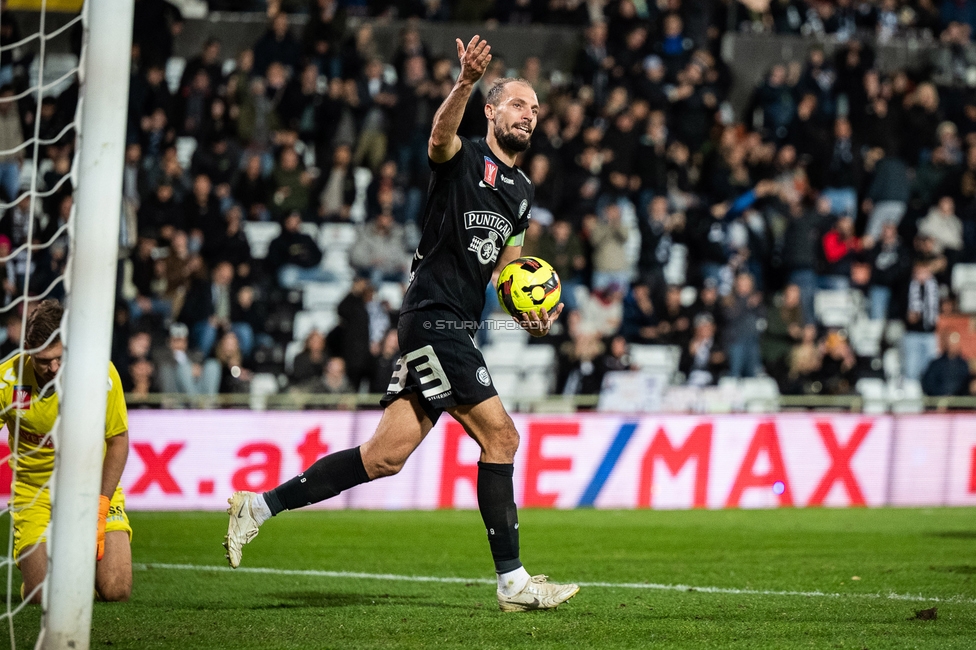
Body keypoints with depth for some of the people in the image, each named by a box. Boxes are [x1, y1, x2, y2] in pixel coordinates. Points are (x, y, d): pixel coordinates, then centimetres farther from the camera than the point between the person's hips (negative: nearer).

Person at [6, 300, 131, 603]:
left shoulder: (101, 374, -17)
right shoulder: (8, 379, -18)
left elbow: (118, 442, -5)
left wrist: (99, 508, -13)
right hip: (35, 493, 0)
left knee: (115, 590, -15)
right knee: (43, 596, -16)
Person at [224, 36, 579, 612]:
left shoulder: (522, 189, 21)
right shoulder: (465, 159, -2)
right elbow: (441, 136, -27)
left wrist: (530, 311, 14)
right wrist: (466, 83, -46)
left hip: (457, 327, 8)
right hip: (433, 319, -8)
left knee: (386, 456, 3)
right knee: (501, 436, -12)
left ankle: (261, 506, 10)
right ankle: (513, 582, -9)